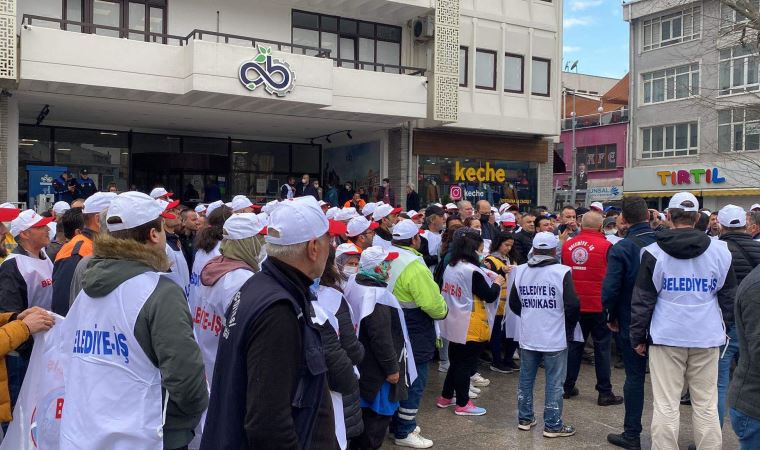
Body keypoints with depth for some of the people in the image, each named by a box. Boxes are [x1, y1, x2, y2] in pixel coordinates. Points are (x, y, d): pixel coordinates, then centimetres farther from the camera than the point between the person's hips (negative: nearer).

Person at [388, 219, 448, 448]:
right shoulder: (413, 265, -23)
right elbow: (433, 303, -26)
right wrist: (443, 310, -4)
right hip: (414, 335, -9)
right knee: (414, 382, 4)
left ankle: (397, 423, 33)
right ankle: (404, 433, 14)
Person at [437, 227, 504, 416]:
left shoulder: (451, 267, 3)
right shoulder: (472, 271, -21)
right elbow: (489, 296, -16)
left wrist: (486, 280, 12)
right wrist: (497, 283, 2)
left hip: (454, 324, 8)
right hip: (470, 327, -8)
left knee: (456, 361, 20)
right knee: (465, 364, 4)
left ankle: (446, 397, 30)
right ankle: (463, 404, 14)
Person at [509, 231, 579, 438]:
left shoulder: (520, 271, -1)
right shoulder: (561, 272, -15)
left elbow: (514, 303, 7)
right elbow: (572, 305, -14)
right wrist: (569, 328, 5)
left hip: (528, 336, 5)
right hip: (555, 337, -4)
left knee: (526, 379, 16)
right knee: (554, 383, 6)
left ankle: (525, 418, 26)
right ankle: (553, 425, 13)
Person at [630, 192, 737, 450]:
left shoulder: (655, 252, -4)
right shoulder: (719, 250, 2)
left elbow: (642, 300, -2)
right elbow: (729, 297, 11)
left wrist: (638, 337, 7)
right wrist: (725, 329, 22)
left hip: (666, 337, -2)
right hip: (707, 337, 2)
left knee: (666, 406, 2)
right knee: (707, 406, 9)